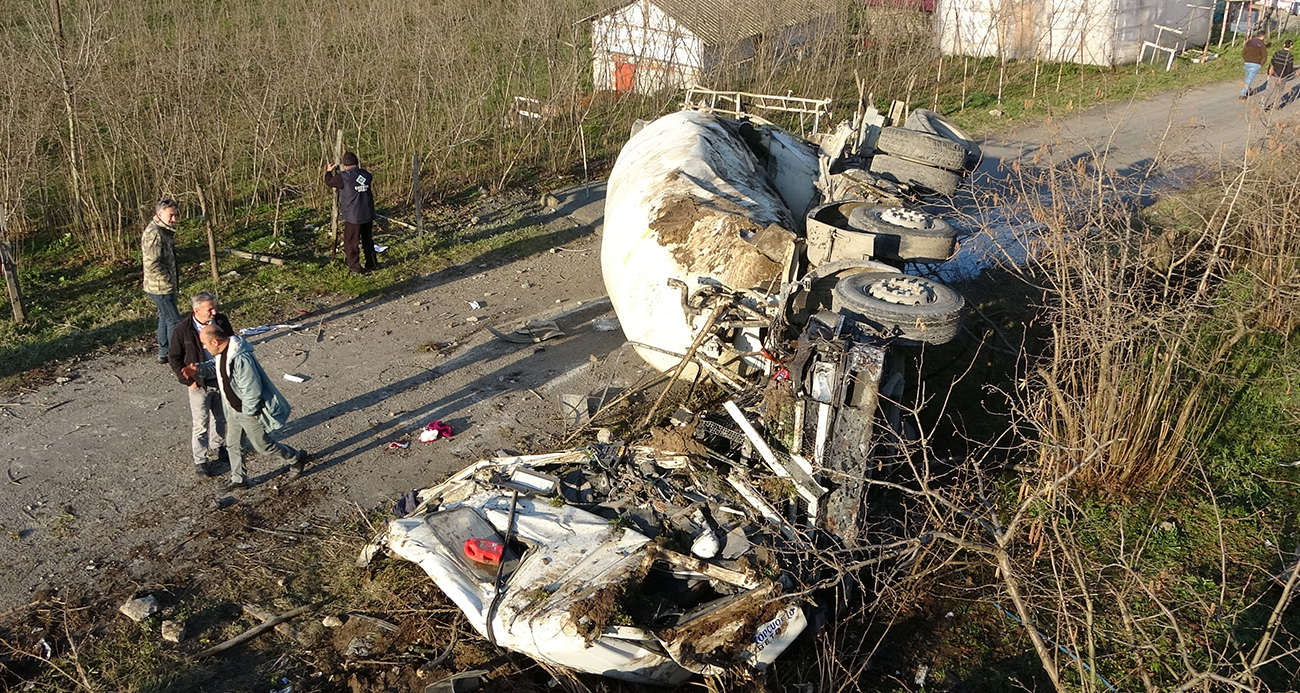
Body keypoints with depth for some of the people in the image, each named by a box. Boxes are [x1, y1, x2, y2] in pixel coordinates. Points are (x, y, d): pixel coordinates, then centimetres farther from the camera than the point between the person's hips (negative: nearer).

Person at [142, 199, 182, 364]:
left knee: (165, 318, 19)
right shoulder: (154, 233, -22)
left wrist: (172, 281, 17)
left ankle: (163, 353, 29)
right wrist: (169, 281, -19)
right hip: (160, 288, -10)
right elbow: (152, 264, -27)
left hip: (164, 286, 11)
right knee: (174, 321, -4)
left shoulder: (163, 230, 11)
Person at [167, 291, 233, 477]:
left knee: (220, 419, 20)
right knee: (200, 425, 3)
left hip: (222, 380, 4)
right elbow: (174, 357, -7)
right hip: (199, 384, -4)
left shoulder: (221, 321, -8)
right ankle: (200, 460, 18)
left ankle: (215, 448, 42)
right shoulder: (182, 329, -18)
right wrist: (187, 380, -10)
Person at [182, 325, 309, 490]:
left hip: (250, 411, -9)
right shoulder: (221, 352, -7)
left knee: (262, 445, 9)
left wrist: (248, 412, -19)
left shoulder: (241, 359, -37)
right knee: (233, 444, 20)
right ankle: (238, 479, 39)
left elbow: (252, 391, -32)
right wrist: (199, 369, -3)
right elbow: (214, 365, 17)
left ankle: (297, 458, 30)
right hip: (234, 409, 9)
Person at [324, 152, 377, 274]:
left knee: (351, 242, 7)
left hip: (353, 216, -5)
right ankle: (371, 263, 28)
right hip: (368, 214, 6)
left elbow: (329, 182, 2)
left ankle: (354, 267, 10)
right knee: (367, 239, 21)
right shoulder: (366, 175, 1)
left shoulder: (343, 177, -13)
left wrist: (328, 172, 23)